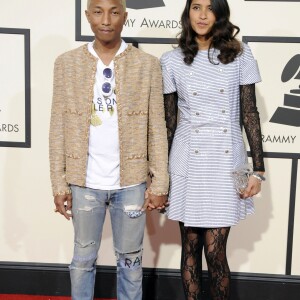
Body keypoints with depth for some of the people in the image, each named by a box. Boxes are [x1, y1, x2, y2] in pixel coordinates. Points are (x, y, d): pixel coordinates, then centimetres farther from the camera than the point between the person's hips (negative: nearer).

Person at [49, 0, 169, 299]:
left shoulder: (147, 64, -2)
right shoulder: (66, 63, 1)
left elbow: (157, 129, -2)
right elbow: (58, 128, 1)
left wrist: (159, 183, -4)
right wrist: (59, 183, -2)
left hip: (131, 182, 0)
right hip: (84, 182, 1)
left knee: (130, 259, 14)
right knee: (83, 258, 16)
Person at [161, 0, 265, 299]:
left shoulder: (240, 54, 0)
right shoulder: (171, 60, 2)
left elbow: (250, 112, 1)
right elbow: (168, 121, 5)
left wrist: (258, 168, -3)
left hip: (226, 162, -1)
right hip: (188, 162, 1)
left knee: (215, 252, -2)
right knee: (191, 248, 9)